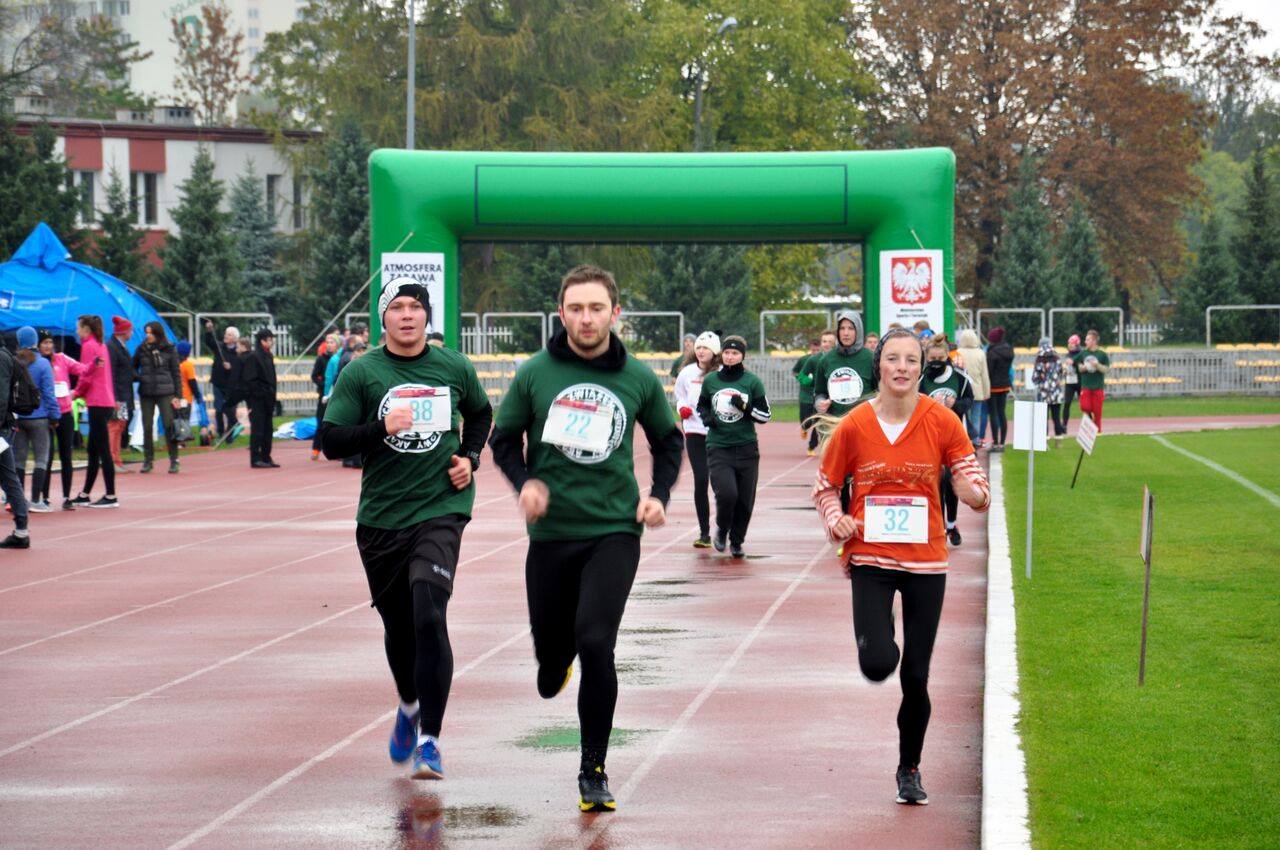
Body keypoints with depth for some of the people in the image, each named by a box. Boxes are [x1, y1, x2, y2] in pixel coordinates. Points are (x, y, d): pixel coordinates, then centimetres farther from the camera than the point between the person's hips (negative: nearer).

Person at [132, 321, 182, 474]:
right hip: (146, 393, 2)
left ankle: (174, 460, 1)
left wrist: (178, 395, -2)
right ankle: (148, 460, 12)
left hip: (165, 392, -2)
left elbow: (176, 374, 3)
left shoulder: (169, 350, 0)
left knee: (169, 425, -6)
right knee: (147, 427, 4)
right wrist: (138, 377, -6)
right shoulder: (141, 349, 5)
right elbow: (133, 367, 16)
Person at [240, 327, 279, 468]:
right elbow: (250, 381, -15)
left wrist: (273, 400, 16)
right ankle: (255, 460, -3)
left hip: (267, 400, 8)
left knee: (267, 429, 10)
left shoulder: (268, 356, 15)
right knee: (257, 429, -6)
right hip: (257, 400, -8)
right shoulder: (253, 357, -12)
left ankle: (266, 458, 16)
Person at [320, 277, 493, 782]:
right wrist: (380, 428, -20)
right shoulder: (361, 374, -1)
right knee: (397, 626, 13)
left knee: (429, 617, -18)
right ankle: (409, 707, 43)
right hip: (380, 517, 1)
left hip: (441, 509, -1)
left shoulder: (454, 368, 5)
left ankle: (429, 740, -15)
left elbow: (480, 414, 24)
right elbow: (331, 441, -5)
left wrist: (469, 456, 7)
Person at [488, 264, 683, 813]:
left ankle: (594, 772, -3)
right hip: (551, 533, 1)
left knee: (595, 643, -16)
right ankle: (555, 665, 50)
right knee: (551, 645, 8)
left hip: (614, 531, -1)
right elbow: (504, 438, 9)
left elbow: (668, 440, 15)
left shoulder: (638, 379, 0)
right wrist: (525, 482, -9)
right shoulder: (535, 374, -3)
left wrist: (659, 495, 1)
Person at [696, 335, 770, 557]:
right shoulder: (711, 380, 4)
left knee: (745, 499, 3)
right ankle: (721, 529, 11)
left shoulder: (752, 382, 0)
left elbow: (765, 415, 2)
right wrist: (706, 417, -1)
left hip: (746, 448, 0)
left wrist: (744, 406, -15)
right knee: (727, 493, -18)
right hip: (718, 447, 0)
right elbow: (701, 405, 21)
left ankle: (736, 541, 23)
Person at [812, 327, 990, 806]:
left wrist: (975, 492, -22)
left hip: (925, 560, 1)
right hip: (870, 558, -1)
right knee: (878, 665, -18)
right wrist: (837, 523, -11)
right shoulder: (854, 426, -5)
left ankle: (909, 770, 25)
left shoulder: (942, 422, -4)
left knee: (916, 677, 5)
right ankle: (873, 640, 22)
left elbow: (972, 483, 1)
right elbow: (824, 488, 8)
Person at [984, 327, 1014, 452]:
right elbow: (1009, 368, 11)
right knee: (1002, 413, 11)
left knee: (993, 413, -2)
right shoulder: (1008, 351, 5)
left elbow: (988, 371, -16)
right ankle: (1002, 443, 13)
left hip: (994, 385, -7)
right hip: (1005, 385, 7)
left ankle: (996, 443, -3)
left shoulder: (992, 352, -16)